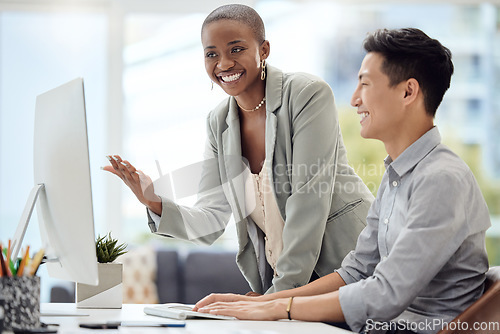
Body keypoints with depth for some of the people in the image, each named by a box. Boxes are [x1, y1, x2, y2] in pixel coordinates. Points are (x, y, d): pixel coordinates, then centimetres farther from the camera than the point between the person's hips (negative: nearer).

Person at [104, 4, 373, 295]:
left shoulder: (309, 95, -12)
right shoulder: (218, 123, 7)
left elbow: (310, 200, -17)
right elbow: (211, 222, 2)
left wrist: (282, 290, -20)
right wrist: (155, 203, -17)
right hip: (277, 276, 5)